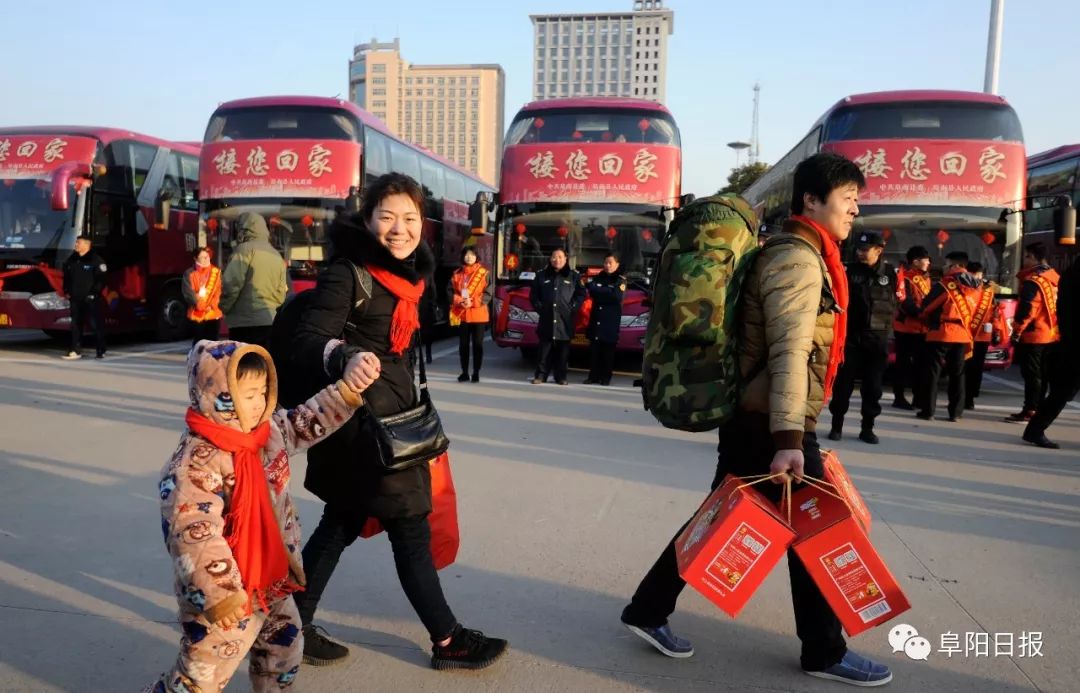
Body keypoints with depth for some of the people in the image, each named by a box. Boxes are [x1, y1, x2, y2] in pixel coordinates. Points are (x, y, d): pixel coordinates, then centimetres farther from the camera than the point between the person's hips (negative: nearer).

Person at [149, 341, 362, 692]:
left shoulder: (268, 431, -3)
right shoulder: (196, 463, -27)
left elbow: (308, 422, 8)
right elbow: (194, 534, -30)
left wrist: (348, 387, -6)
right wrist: (218, 594, -29)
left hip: (271, 580, 8)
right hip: (225, 594, -8)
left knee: (284, 650, 24)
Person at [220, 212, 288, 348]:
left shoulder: (245, 249, -4)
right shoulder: (277, 256, 16)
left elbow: (231, 285, -10)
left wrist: (224, 309, 3)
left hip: (245, 323, -7)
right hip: (270, 321, 7)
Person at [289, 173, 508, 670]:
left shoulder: (409, 269, 9)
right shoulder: (348, 272, -16)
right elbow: (306, 343, -22)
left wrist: (410, 408, 23)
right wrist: (345, 359, -43)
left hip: (391, 410, 8)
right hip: (361, 415, -8)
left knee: (343, 522, 15)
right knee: (410, 528, 2)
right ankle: (447, 640, 18)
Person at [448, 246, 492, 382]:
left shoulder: (484, 273, 0)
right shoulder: (457, 274, 8)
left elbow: (488, 293, -4)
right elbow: (451, 291, 6)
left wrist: (473, 302, -14)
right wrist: (459, 301, -12)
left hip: (478, 314, -2)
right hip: (462, 314, 2)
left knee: (477, 344, 1)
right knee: (463, 344, 8)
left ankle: (476, 373, 9)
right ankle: (464, 372, 16)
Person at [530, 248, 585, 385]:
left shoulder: (573, 276, 8)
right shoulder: (542, 275, 11)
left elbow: (581, 294, 7)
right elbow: (533, 294, 14)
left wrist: (573, 308, -3)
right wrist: (539, 307, 2)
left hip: (565, 320, 0)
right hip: (546, 319, 0)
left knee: (562, 350, 3)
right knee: (545, 348, 0)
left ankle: (561, 376, 11)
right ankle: (541, 375, 5)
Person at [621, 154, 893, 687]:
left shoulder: (802, 254, 17)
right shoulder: (798, 258, -14)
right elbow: (788, 353, -24)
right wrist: (789, 438, -29)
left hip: (751, 417, 10)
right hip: (769, 423, -10)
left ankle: (647, 612, 23)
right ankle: (825, 652, 21)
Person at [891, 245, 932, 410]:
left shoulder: (925, 278, 16)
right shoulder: (906, 277, -11)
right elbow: (905, 302, -18)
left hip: (922, 328, 8)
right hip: (906, 326, -8)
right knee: (903, 362, -2)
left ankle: (918, 397, 19)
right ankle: (899, 398, 4)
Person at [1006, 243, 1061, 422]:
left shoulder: (1033, 281, -16)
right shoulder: (1055, 278, 11)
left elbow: (1026, 310, -20)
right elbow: (1056, 307, 17)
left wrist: (1016, 333, -12)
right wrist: (1054, 328, 22)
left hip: (1033, 335, -8)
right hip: (1052, 335, 8)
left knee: (1031, 374, -5)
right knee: (1043, 374, 12)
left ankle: (1029, 411, -3)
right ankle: (1038, 408, 20)